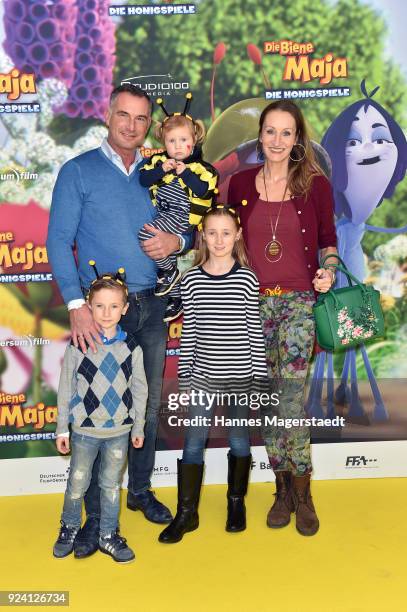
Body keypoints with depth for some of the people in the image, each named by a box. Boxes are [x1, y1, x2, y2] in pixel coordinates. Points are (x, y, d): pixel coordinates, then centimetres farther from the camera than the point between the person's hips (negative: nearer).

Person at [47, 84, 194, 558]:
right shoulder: (79, 171, 0)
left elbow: (191, 228, 16)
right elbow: (59, 241, -6)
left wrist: (177, 242, -9)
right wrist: (77, 306, -18)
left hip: (151, 308, 4)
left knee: (148, 405, 12)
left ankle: (140, 491, 31)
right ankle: (95, 515, 12)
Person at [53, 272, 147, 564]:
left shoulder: (131, 347, -5)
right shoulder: (78, 345, -9)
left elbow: (139, 389, 3)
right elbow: (66, 389, -2)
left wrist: (138, 427, 6)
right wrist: (62, 429, 0)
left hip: (119, 430, 1)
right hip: (84, 429, -1)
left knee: (112, 484, 14)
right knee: (77, 483, 13)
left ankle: (109, 536, 31)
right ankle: (70, 528, 37)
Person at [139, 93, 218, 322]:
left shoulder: (200, 166, -4)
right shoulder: (159, 160, 8)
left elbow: (203, 190, -17)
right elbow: (143, 179, -4)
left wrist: (185, 172, -20)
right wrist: (162, 169, -17)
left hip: (180, 215, -6)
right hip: (162, 214, 7)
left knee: (146, 235, -24)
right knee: (166, 249, 13)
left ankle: (169, 270, -3)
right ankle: (176, 298, 27)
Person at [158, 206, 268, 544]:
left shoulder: (247, 279, -4)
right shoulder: (191, 280, -1)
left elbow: (254, 330, -2)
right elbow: (188, 331, 2)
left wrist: (259, 376, -2)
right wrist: (185, 376, 2)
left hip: (241, 374, -1)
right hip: (203, 375, 1)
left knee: (239, 441, 12)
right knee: (194, 443, 4)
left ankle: (237, 503, 33)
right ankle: (186, 513, 18)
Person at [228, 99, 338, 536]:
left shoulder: (315, 183, 0)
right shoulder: (240, 182, 5)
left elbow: (327, 238, 8)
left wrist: (329, 270, -10)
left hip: (299, 299, -2)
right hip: (255, 300, 2)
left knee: (292, 395, -10)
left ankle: (301, 492, 10)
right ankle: (284, 488, 24)